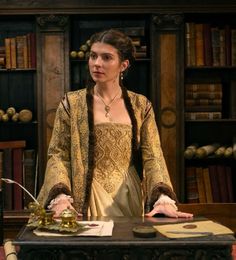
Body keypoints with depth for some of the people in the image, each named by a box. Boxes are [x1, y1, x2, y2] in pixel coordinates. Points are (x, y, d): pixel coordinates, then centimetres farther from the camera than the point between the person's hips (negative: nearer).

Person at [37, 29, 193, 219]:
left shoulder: (141, 105, 4)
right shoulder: (72, 103, 1)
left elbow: (152, 156, -3)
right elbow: (58, 154, -2)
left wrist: (164, 199, -20)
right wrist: (61, 197, -19)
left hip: (130, 197, 1)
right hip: (88, 198, -1)